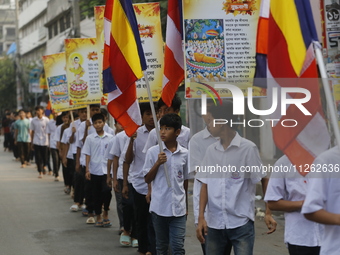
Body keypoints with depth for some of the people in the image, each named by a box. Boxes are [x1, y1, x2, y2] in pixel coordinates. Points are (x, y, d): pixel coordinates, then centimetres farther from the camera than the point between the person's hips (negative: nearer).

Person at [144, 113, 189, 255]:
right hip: (159, 206, 0)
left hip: (178, 207, 0)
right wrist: (158, 163, -14)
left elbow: (185, 181, 11)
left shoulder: (184, 154, 1)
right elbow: (147, 179, 1)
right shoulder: (153, 152, -3)